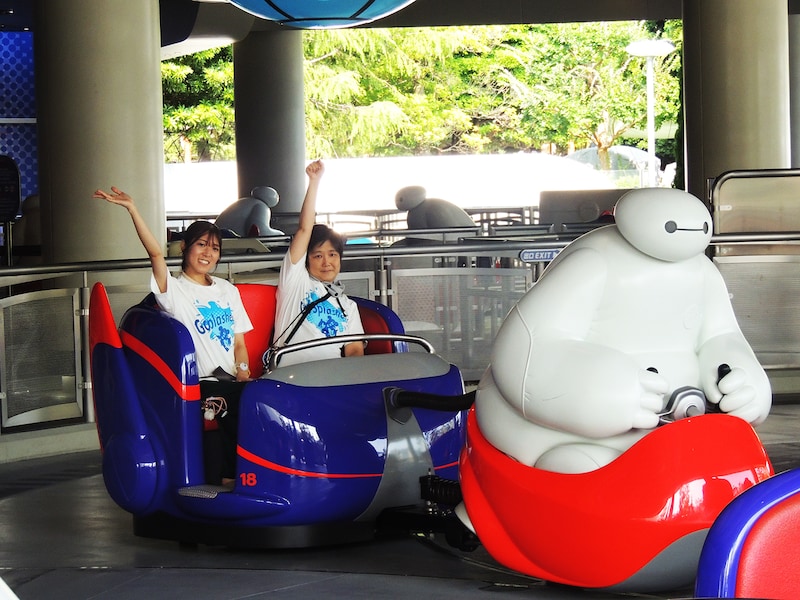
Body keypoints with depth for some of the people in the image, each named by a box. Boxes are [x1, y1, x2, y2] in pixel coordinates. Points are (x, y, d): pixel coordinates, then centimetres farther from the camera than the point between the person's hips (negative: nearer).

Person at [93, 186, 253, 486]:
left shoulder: (228, 290, 22)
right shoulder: (174, 289, 5)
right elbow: (155, 253, -13)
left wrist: (243, 372, -1)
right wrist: (132, 208, -23)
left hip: (231, 380, 4)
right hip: (199, 383, -4)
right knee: (221, 404, -34)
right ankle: (223, 479, -20)